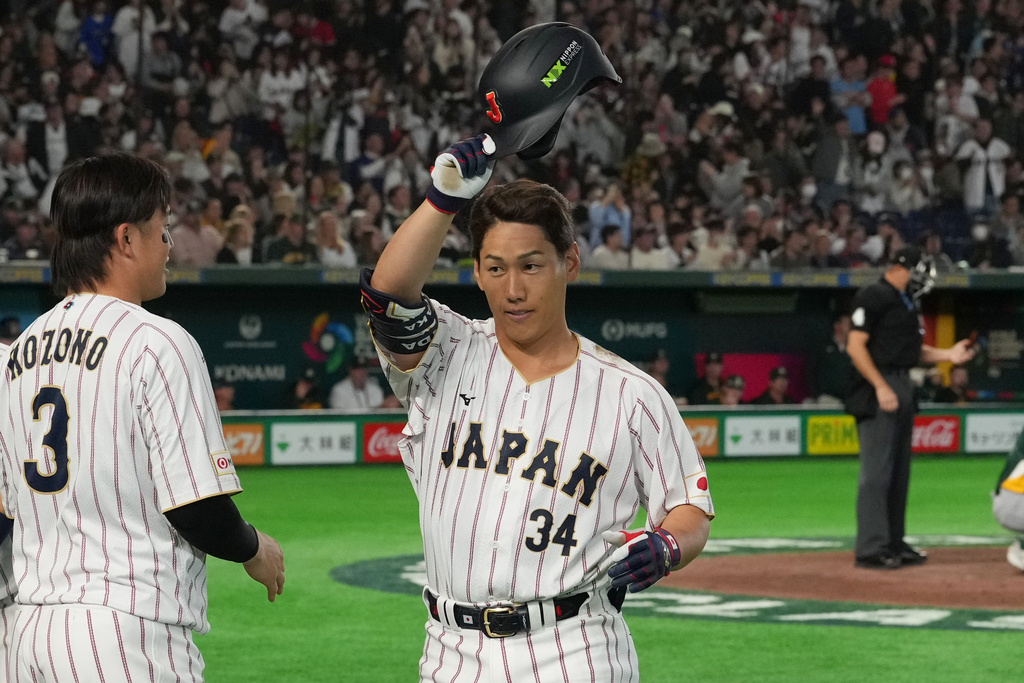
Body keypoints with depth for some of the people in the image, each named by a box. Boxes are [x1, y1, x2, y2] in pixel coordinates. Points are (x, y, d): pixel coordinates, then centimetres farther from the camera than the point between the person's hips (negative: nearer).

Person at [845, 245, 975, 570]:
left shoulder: (907, 302, 18)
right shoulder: (873, 297, -10)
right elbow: (855, 346, -16)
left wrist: (947, 354, 12)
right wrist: (881, 387, -21)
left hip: (903, 387, 10)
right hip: (880, 388, -10)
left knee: (899, 472, 13)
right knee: (876, 472, -10)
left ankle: (894, 543, 20)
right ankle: (871, 548, -10)